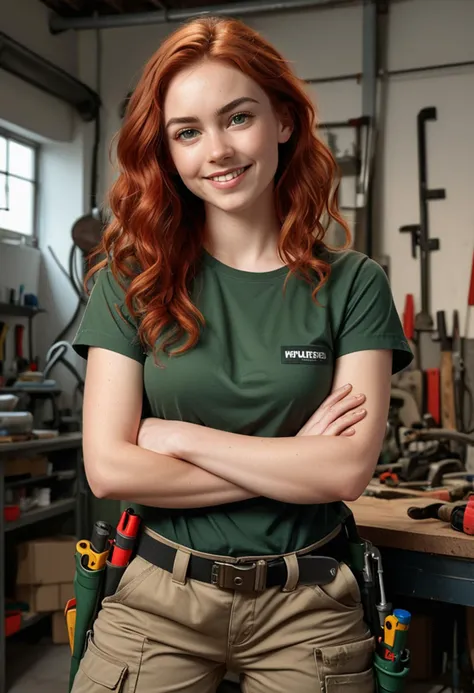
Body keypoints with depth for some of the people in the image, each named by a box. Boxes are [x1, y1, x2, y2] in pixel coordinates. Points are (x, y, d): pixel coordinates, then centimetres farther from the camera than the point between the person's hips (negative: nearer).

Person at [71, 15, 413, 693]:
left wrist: (177, 436, -14)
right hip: (159, 597, 0)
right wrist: (292, 462, -13)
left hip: (307, 607, 1)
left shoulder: (353, 284, -6)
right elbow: (108, 467, -12)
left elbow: (349, 469, -14)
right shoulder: (134, 281, -6)